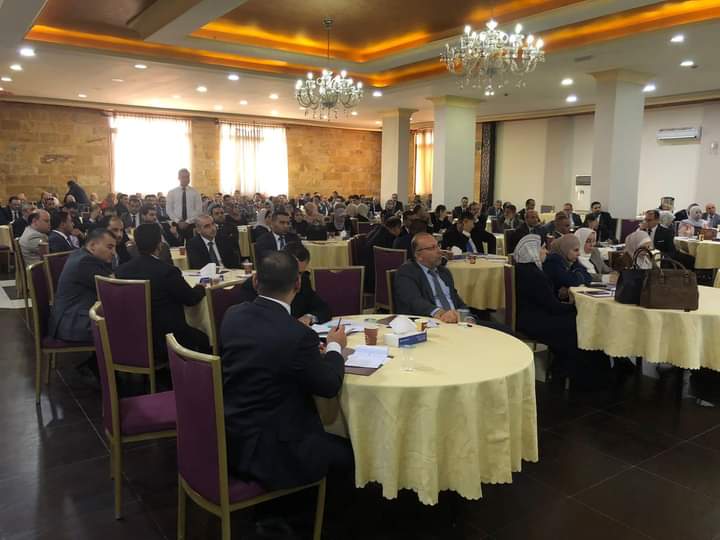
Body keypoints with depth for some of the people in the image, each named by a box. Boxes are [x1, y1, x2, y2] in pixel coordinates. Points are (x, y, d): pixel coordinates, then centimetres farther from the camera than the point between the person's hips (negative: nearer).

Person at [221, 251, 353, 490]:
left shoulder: (232, 315, -4)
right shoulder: (298, 335, -25)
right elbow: (329, 386, -10)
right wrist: (335, 347, 7)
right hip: (266, 451, -7)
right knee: (350, 451, 11)